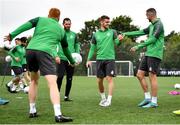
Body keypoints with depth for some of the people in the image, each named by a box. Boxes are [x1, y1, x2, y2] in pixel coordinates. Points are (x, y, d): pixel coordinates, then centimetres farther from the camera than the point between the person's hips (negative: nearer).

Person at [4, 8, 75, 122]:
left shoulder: (40, 19, 21)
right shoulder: (61, 30, 23)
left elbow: (26, 25, 2)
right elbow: (65, 49, 36)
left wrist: (12, 35, 0)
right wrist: (72, 62, 51)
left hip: (30, 50, 3)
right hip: (44, 52, -3)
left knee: (34, 80, 22)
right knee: (53, 83, -11)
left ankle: (32, 111, 25)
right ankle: (58, 115, -22)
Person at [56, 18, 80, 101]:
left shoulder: (74, 34, 11)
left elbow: (77, 45, 16)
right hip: (62, 59, -3)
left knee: (69, 78, 5)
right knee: (60, 77, -12)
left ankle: (66, 96, 13)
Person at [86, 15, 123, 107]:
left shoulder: (112, 32, 5)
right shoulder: (96, 34, 9)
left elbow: (117, 43, -6)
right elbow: (92, 48, 12)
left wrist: (119, 40, -29)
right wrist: (89, 59, 4)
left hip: (110, 59, -2)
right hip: (99, 59, 2)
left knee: (109, 78, -10)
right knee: (99, 80, 5)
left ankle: (109, 100, -6)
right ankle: (103, 98, 24)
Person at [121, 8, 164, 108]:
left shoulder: (159, 24, -9)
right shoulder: (151, 26, 19)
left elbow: (153, 39, -18)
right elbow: (141, 32, 27)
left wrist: (138, 47, -19)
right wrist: (126, 34, 25)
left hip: (155, 54, -9)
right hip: (148, 54, 9)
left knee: (152, 76, -7)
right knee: (140, 74, 6)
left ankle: (154, 102, 0)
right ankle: (147, 98, 12)